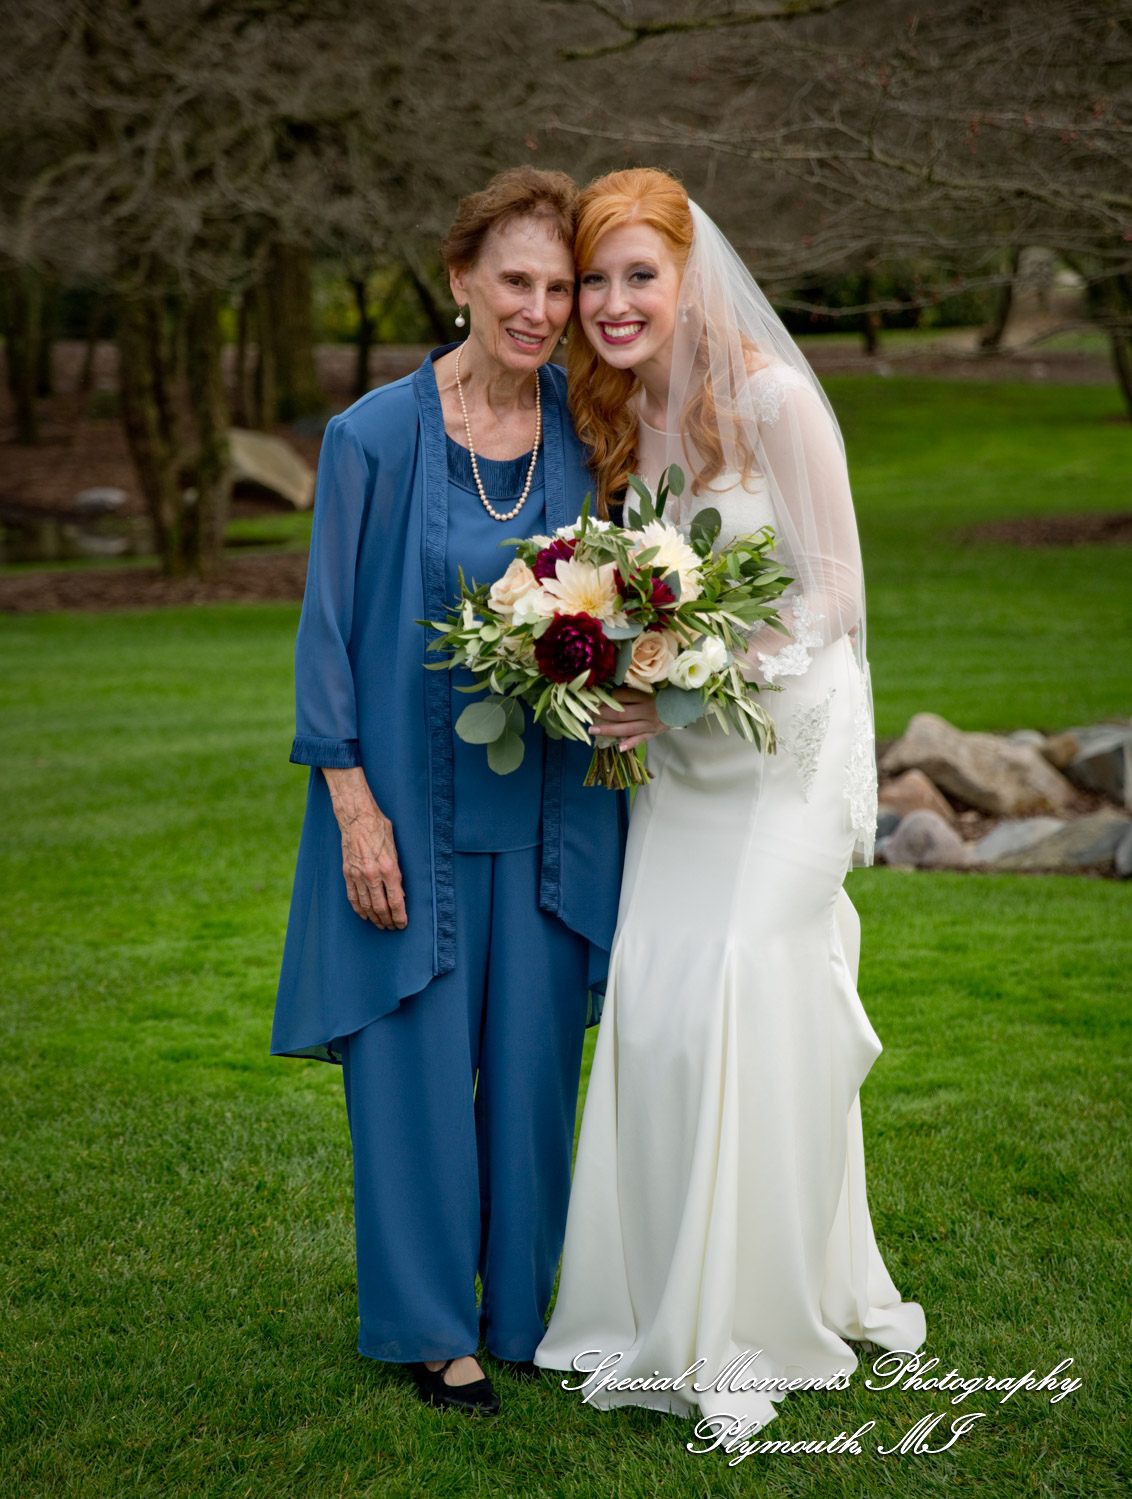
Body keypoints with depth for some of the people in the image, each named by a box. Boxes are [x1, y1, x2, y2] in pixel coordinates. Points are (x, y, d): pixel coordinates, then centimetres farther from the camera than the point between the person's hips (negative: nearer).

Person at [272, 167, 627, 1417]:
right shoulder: (373, 437, -8)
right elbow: (328, 630, -6)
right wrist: (354, 806, -10)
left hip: (549, 811, 3)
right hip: (414, 806, -3)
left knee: (535, 1062, 10)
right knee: (420, 1060, 6)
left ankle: (528, 1311, 27)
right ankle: (427, 1324, 23)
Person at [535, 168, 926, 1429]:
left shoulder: (773, 398, -14)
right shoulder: (616, 417, 7)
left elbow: (829, 593, -13)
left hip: (785, 746, -6)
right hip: (677, 759, 6)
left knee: (747, 1003, -10)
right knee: (651, 1004, 0)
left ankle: (757, 1325, 4)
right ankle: (665, 1313, 13)